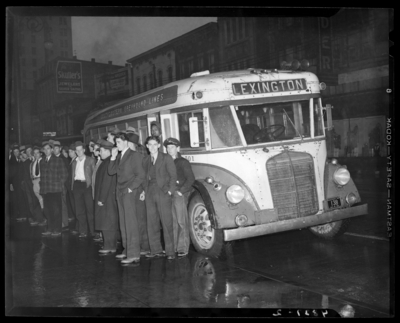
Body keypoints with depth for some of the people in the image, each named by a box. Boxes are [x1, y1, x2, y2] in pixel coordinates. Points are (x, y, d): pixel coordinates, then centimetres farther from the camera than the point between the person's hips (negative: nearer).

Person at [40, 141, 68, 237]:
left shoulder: (58, 161, 1)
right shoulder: (42, 162, 15)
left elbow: (64, 174, 0)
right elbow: (42, 175, 19)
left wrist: (59, 184, -4)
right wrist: (42, 187, 9)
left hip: (55, 189, -5)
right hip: (45, 190, 5)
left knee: (56, 210, -4)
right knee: (47, 210, 5)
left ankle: (57, 230, 2)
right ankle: (50, 229, 14)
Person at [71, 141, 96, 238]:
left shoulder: (90, 160, 3)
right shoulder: (74, 162, 17)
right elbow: (73, 175, 18)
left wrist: (92, 184, -9)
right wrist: (72, 186, 8)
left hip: (87, 185, -4)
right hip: (77, 185, 5)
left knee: (90, 209, -4)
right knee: (79, 210, 4)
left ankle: (93, 231, 4)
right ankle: (82, 231, 9)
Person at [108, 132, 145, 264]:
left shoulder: (134, 155, -7)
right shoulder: (119, 156, 16)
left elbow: (140, 175, -11)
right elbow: (111, 171, 11)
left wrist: (131, 188, -12)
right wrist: (113, 157, 2)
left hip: (129, 193, -8)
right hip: (120, 192, 8)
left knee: (131, 223, -10)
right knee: (123, 223, 10)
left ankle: (134, 254, -10)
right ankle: (127, 250, 18)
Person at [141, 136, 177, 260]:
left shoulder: (166, 158, 2)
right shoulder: (145, 161, 16)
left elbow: (173, 175, -2)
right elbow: (145, 177, 16)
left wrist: (170, 191, -11)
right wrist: (144, 191, 4)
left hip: (163, 193, -5)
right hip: (150, 194, 5)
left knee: (167, 223, -5)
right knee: (152, 223, 5)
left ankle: (170, 252, 0)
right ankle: (156, 250, 14)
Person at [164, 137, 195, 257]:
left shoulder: (183, 162, 1)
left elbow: (190, 178, -6)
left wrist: (181, 191, -12)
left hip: (180, 194, -5)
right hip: (168, 195, 5)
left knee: (182, 222, -4)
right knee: (172, 222, 6)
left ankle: (183, 248, -1)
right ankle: (173, 247, 12)